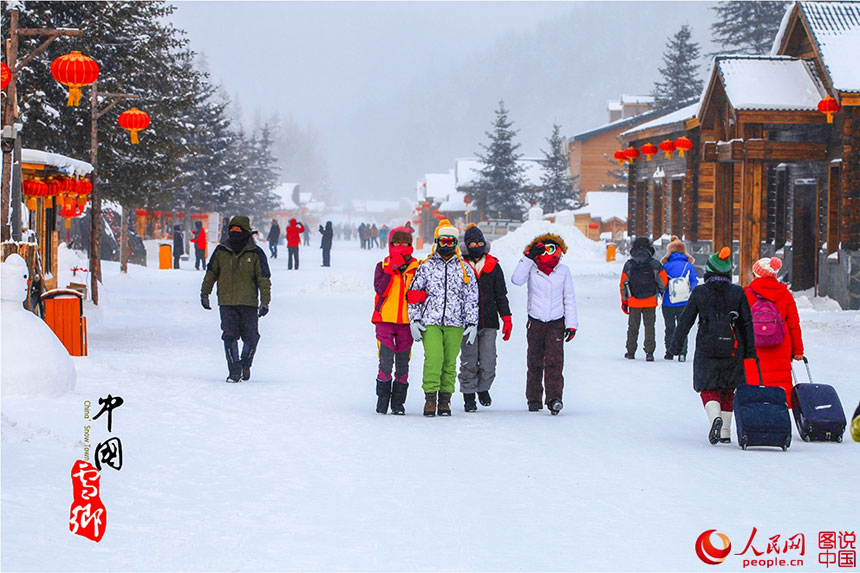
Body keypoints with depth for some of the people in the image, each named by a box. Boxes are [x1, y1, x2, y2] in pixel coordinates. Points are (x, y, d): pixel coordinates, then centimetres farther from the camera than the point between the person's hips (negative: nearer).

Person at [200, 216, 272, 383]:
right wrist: (204, 293, 13)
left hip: (249, 303, -1)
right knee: (229, 336, -9)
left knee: (251, 337, 3)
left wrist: (265, 302, -4)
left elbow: (263, 279, 1)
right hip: (226, 302, 1)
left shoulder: (255, 253, -1)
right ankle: (234, 371, -3)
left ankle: (245, 364, 27)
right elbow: (211, 272, 16)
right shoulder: (221, 251, 5)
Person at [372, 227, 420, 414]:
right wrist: (391, 269, -16)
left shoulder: (415, 268, 8)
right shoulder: (383, 266, 5)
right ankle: (382, 397, 5)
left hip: (406, 321, 2)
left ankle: (398, 402, 11)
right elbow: (380, 290, -10)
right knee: (386, 360, -10)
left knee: (403, 363, 4)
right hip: (385, 319, -2)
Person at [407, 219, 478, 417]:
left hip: (455, 323, 1)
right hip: (430, 322, -1)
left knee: (450, 362, 1)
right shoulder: (425, 267, 9)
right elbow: (413, 295, 10)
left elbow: (472, 298, 11)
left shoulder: (464, 269, 11)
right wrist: (414, 321, 2)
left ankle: (445, 400, 9)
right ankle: (430, 397, -9)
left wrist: (472, 324, 3)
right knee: (433, 359, -14)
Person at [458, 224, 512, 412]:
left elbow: (501, 295, 14)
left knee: (488, 362, -2)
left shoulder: (493, 266, 9)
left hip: (489, 321, 2)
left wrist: (507, 319, 7)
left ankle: (483, 388, 24)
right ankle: (469, 396, 10)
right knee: (469, 362, -2)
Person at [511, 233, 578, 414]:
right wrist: (528, 257, -18)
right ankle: (534, 400, 15)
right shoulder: (531, 268, 0)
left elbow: (569, 299, 9)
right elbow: (516, 280, -19)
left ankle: (554, 398, -20)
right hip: (535, 322, 0)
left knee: (554, 361, -12)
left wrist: (571, 324, 4)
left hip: (556, 323, 0)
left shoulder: (563, 271, 4)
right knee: (534, 363, 6)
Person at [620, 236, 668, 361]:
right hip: (650, 302, -1)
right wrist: (661, 292, 21)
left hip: (633, 301, 1)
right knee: (649, 327, 6)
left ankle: (631, 352, 18)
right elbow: (663, 282, 0)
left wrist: (624, 301, 10)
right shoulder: (655, 264, -6)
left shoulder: (628, 265, -3)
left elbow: (623, 285, 1)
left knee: (633, 327, 13)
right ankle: (649, 352, -2)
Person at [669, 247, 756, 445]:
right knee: (728, 390, 14)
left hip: (706, 349, -2)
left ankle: (715, 417, -23)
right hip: (732, 350, 2)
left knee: (708, 388, 6)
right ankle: (725, 432, 13)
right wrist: (750, 351, 13)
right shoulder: (738, 293, 0)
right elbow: (747, 323, 5)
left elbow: (685, 320, 1)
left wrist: (676, 345, 10)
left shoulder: (699, 293, -3)